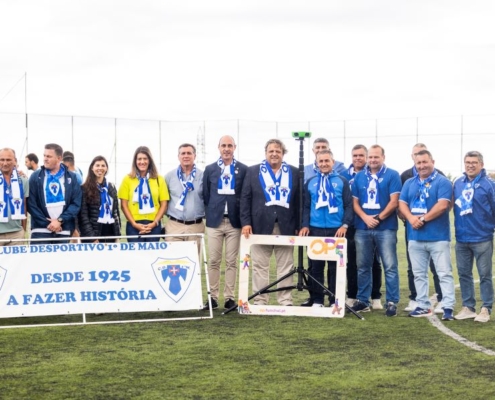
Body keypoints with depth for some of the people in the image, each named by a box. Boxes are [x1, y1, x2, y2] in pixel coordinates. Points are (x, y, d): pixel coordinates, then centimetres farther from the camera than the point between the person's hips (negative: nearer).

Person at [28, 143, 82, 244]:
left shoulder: (71, 177, 7)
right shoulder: (36, 176, 5)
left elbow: (76, 203, 1)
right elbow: (31, 203, -1)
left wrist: (60, 220, -11)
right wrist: (47, 223, -8)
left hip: (63, 231, 1)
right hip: (41, 230, -1)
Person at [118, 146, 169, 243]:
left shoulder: (159, 179, 9)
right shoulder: (128, 179, 6)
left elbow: (164, 204, 7)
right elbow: (124, 204, 4)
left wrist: (155, 222, -4)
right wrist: (134, 223, -7)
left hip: (153, 225, 1)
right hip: (134, 226, -1)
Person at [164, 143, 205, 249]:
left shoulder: (203, 176, 3)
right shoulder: (169, 176, 6)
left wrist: (207, 215, 3)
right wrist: (166, 214, 9)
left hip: (196, 226, 0)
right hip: (174, 225, 0)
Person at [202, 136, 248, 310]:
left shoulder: (243, 170, 3)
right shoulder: (210, 169, 8)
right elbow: (205, 195, 10)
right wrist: (209, 214, 5)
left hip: (234, 221, -1)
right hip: (215, 221, 1)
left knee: (232, 262, 2)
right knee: (213, 261, 2)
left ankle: (229, 298, 7)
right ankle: (213, 297, 7)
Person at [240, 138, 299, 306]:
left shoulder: (294, 172, 9)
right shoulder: (253, 171, 7)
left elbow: (299, 200, 7)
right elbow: (245, 198, 3)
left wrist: (298, 226, 2)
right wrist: (246, 222, -6)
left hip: (286, 227, 1)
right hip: (260, 226, -1)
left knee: (285, 266, 4)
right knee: (260, 266, 3)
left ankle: (286, 301, 10)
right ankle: (260, 301, 10)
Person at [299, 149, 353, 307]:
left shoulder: (342, 182, 5)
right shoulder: (310, 182, 10)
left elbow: (349, 205, 1)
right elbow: (305, 207, 10)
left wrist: (345, 225, -11)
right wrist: (305, 225, -4)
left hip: (336, 230, -1)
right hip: (315, 230, 2)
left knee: (335, 266, 3)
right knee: (316, 266, 4)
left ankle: (334, 301, 10)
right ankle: (317, 300, 10)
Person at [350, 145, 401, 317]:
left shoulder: (392, 175, 0)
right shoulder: (359, 177, 11)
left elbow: (393, 202, -6)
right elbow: (355, 202, 8)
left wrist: (378, 218, -13)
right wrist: (365, 217, -9)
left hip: (386, 228, -4)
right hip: (362, 228, 4)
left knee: (390, 266, -4)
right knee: (363, 266, 9)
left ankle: (392, 302, 0)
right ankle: (362, 300, 19)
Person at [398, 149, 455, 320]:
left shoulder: (443, 182, -4)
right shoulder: (409, 183, 13)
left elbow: (442, 205, -15)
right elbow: (402, 204, 6)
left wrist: (422, 219, -15)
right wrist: (411, 218, -13)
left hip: (438, 236, -5)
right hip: (415, 237, 6)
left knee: (444, 273, -4)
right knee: (419, 274, 11)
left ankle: (448, 307, -4)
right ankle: (423, 306, 19)